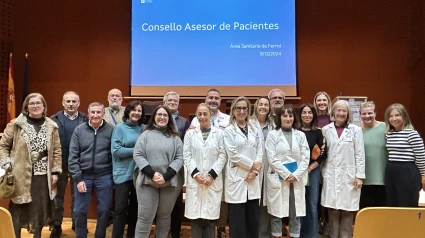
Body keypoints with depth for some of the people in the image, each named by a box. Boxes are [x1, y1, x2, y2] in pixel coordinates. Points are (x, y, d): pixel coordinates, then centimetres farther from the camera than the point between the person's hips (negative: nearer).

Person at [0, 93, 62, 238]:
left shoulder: (51, 126, 4)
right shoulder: (15, 124, -2)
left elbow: (57, 150, 6)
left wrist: (56, 171, 2)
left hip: (43, 176, 2)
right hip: (21, 176, -2)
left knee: (40, 211, 13)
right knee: (18, 211, 6)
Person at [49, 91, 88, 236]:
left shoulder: (86, 120, -2)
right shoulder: (54, 119, -4)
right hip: (60, 163, 0)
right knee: (58, 195, 12)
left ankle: (76, 222, 30)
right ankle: (57, 225, 25)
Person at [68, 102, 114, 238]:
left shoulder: (111, 130, -3)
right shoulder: (79, 130, 0)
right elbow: (73, 156, -1)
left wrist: (114, 176, -5)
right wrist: (78, 178, -6)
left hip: (104, 176, -1)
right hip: (83, 176, 1)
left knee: (104, 210, 9)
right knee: (80, 211, 9)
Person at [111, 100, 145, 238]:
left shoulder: (143, 128, 6)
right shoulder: (119, 128, -5)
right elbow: (116, 150, -14)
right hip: (123, 174, -4)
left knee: (135, 207, 15)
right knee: (121, 209, 0)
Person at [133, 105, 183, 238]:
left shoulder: (175, 137, 5)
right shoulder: (146, 134, 5)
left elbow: (179, 157, -1)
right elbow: (137, 155, -2)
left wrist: (166, 176, -12)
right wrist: (152, 174, -13)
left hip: (170, 182, 1)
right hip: (147, 181, -1)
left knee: (164, 216, 12)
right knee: (145, 217, 2)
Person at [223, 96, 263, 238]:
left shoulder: (256, 130, 12)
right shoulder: (229, 130, 0)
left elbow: (260, 153, 6)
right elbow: (233, 155, -9)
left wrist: (255, 171, -7)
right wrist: (252, 165, -7)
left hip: (253, 179, 4)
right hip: (236, 178, -4)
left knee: (253, 218, 8)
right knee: (237, 220, 2)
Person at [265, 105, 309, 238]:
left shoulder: (300, 135, 10)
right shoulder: (272, 135, 0)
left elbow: (305, 158, 4)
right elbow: (272, 159, -6)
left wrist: (296, 175, -8)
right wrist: (286, 175, -11)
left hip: (297, 179, 3)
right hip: (278, 179, -2)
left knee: (296, 212, 8)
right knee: (277, 212, 4)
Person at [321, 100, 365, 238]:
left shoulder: (356, 130, 2)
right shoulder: (326, 130, 6)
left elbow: (360, 154, 0)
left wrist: (360, 175, -4)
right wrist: (323, 172, 3)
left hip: (349, 175, -1)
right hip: (331, 175, 1)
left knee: (347, 209, 3)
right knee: (333, 209, 5)